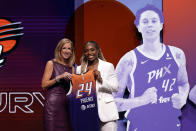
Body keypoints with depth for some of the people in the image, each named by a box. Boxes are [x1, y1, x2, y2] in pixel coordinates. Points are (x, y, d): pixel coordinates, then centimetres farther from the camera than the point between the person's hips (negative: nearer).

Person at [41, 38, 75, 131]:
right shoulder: (51, 63, 3)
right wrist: (59, 77, -13)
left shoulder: (71, 68, 15)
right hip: (53, 103, -4)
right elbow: (44, 85, -5)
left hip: (67, 103, 5)